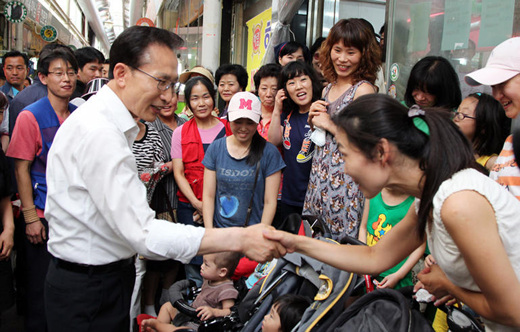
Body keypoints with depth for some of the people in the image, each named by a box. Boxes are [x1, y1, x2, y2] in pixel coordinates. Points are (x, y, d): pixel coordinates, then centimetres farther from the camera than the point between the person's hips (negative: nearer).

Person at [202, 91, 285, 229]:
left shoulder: (269, 153, -2)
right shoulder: (215, 148, 6)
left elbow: (270, 202, -2)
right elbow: (208, 195, 6)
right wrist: (209, 233, -2)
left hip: (254, 230, -2)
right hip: (219, 230, 2)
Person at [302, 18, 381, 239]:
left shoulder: (363, 90, -10)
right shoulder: (328, 89, 13)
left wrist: (330, 124, -13)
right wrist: (312, 119, 2)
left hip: (347, 179, -7)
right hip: (320, 176, 8)